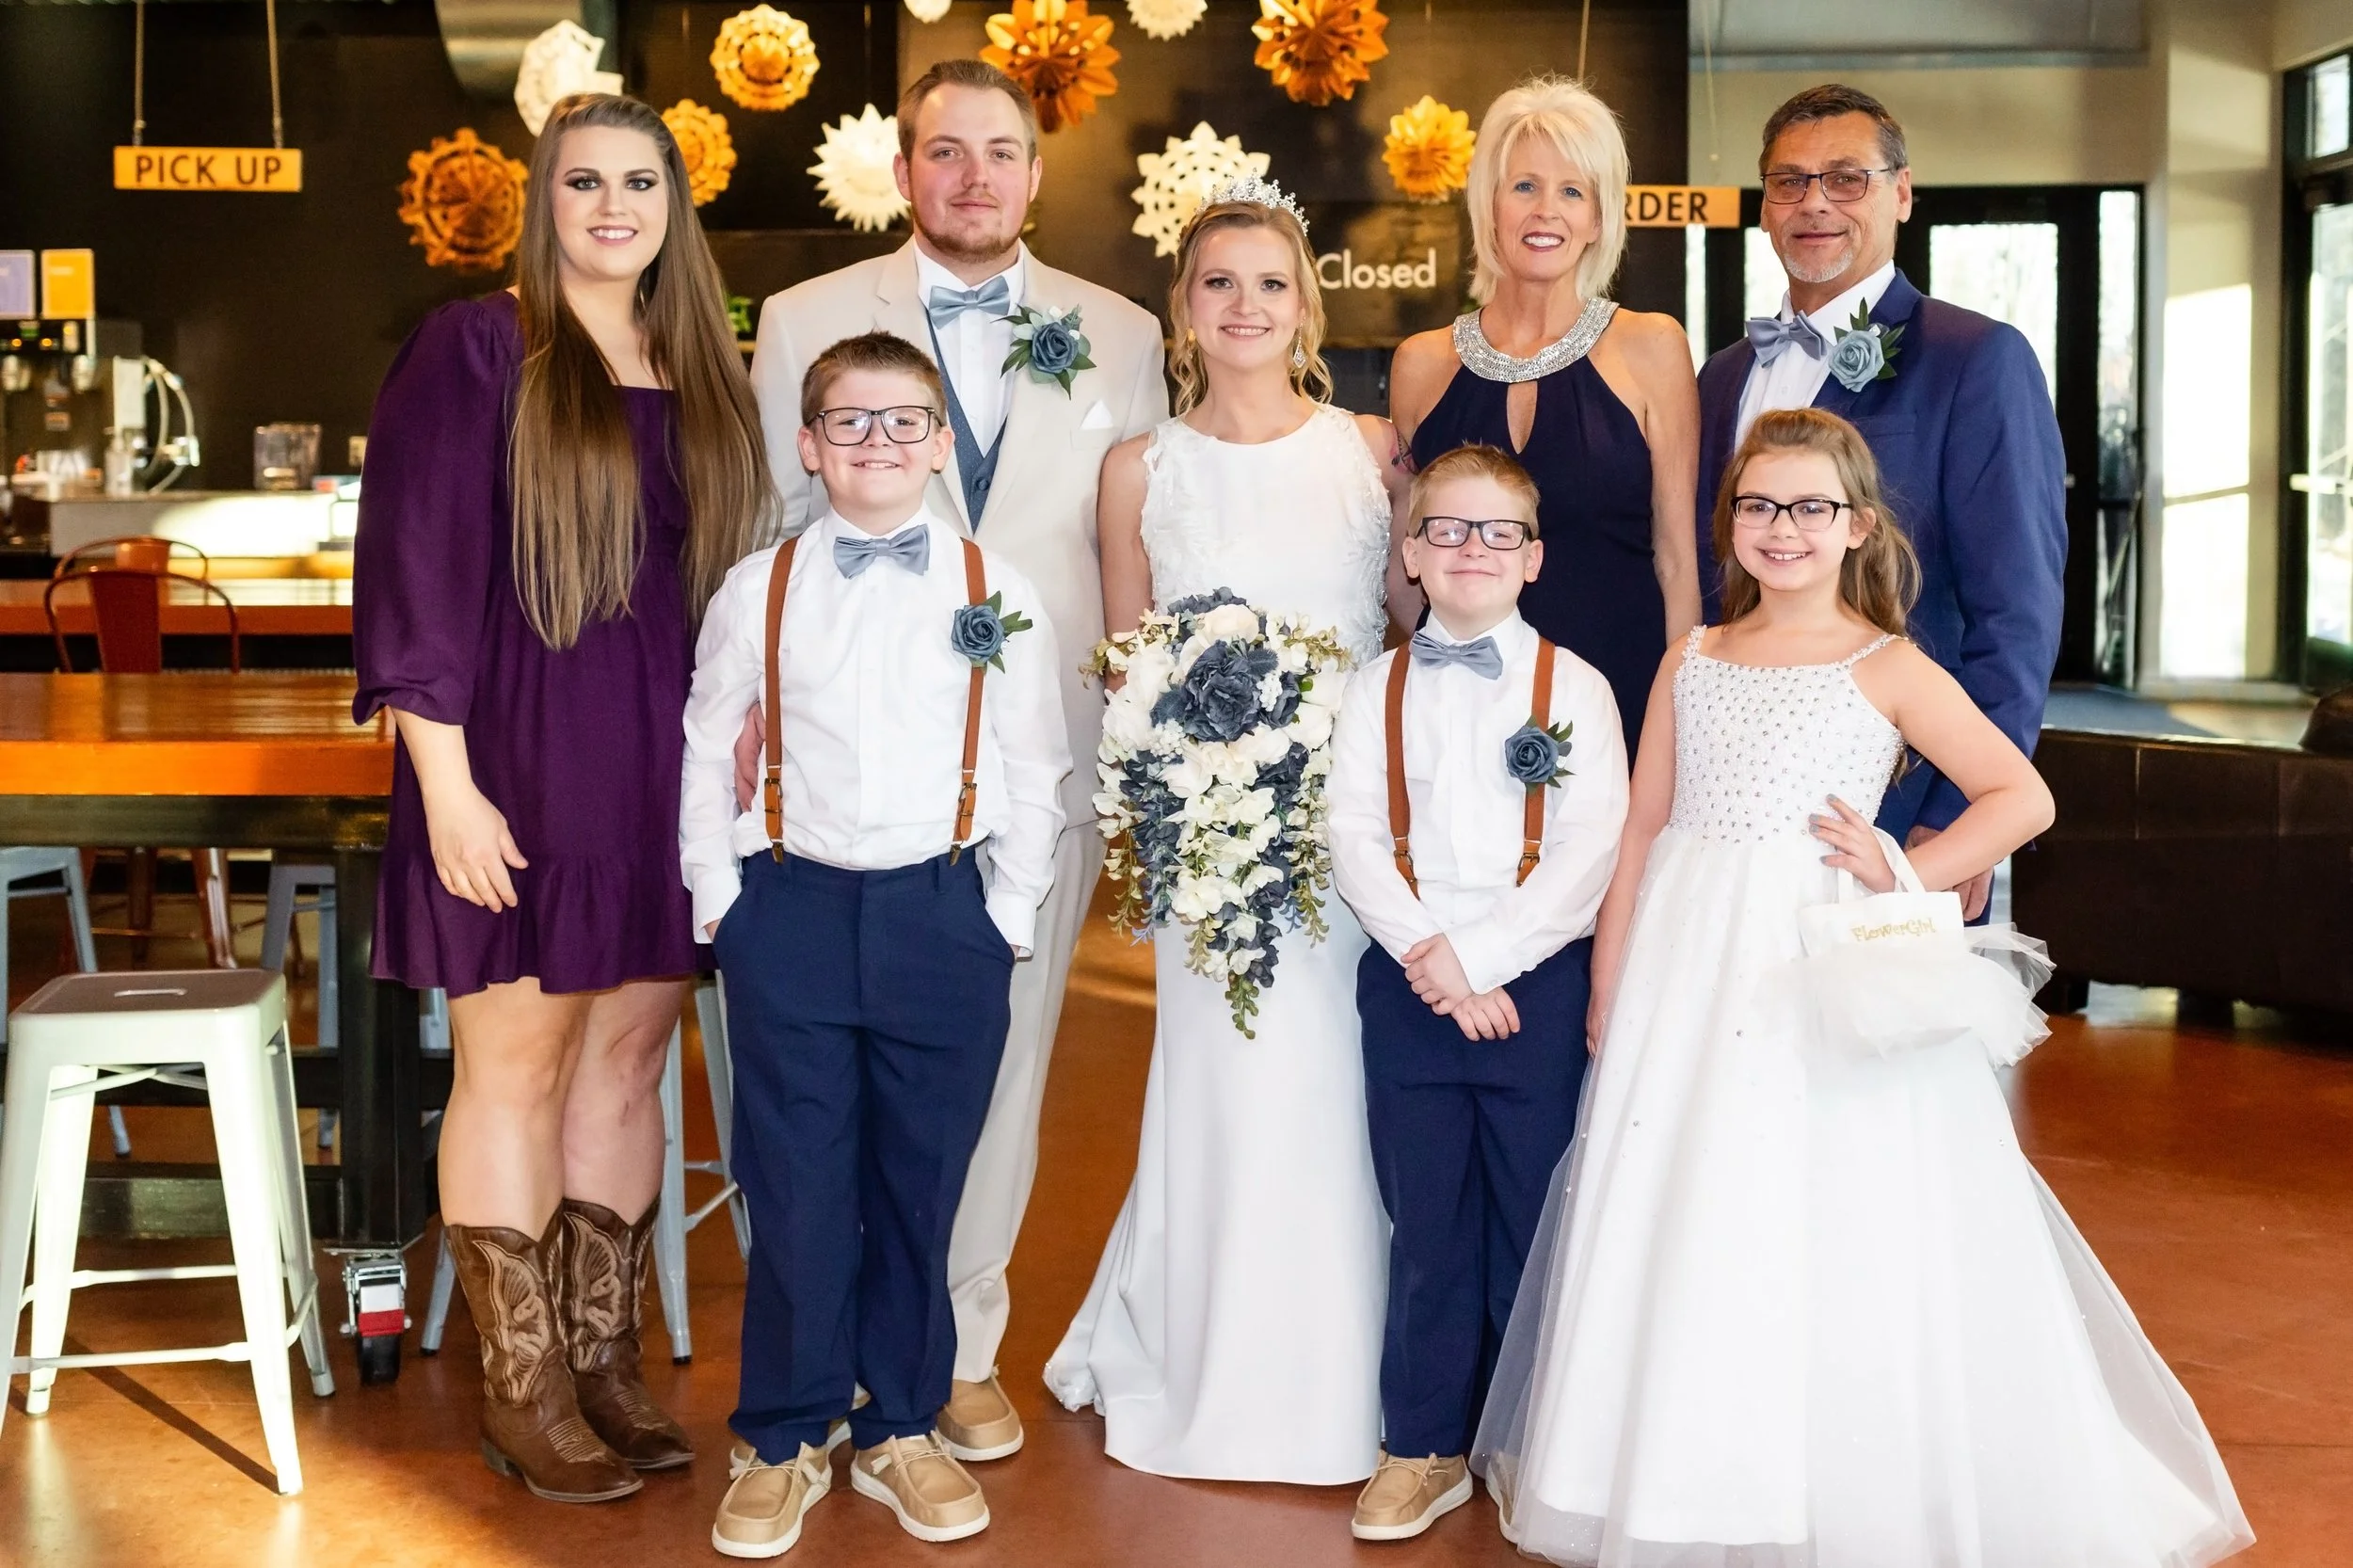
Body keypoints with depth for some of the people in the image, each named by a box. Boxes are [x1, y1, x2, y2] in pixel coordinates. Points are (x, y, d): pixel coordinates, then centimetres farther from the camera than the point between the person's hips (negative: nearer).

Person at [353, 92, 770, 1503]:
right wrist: (445, 780, -14)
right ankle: (523, 1389, 13)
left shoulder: (706, 375, 12)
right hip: (520, 763, -5)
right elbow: (413, 565, -8)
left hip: (670, 772, 5)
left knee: (629, 1061, 10)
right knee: (518, 1070, 2)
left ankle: (606, 1359, 21)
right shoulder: (475, 349, -3)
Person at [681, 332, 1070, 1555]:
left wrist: (1009, 916, 1)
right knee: (798, 1195, 4)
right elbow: (707, 754, 9)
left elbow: (1031, 770, 5)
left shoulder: (997, 594, 2)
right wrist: (719, 902, 4)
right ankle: (785, 1441, 19)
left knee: (920, 1191, 9)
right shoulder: (758, 590, 3)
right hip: (792, 914, 0)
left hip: (944, 918, 0)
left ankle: (900, 1430, 24)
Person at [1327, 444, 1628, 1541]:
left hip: (1535, 982, -1)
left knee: (1530, 1220, 6)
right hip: (1407, 983, 2)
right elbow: (1356, 843, -1)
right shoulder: (1377, 691, 7)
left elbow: (1591, 852, -8)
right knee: (1426, 1222, 7)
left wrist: (1484, 955, -15)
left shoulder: (1573, 688, 0)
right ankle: (1425, 1446, 18)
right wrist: (1431, 955, -13)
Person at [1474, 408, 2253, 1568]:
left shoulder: (1888, 669, 0)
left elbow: (2023, 797, -2)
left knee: (1835, 1233, -2)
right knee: (1680, 1231, 8)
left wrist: (1907, 878, -9)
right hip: (1686, 971, 4)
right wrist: (1606, 989, 7)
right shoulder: (1692, 662, 10)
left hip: (1828, 970, -4)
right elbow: (1642, 832, 10)